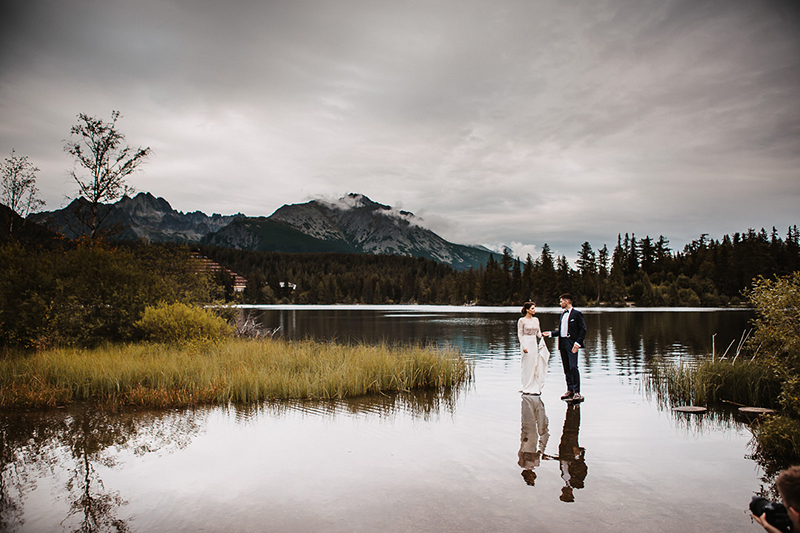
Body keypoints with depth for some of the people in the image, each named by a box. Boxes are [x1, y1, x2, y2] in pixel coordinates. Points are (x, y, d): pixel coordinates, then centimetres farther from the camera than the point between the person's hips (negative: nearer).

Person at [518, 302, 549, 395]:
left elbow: (538, 333, 16)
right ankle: (527, 388, 8)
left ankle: (536, 387, 13)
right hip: (527, 343, -6)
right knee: (528, 366, -2)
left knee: (537, 366, 5)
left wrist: (542, 344, 6)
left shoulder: (536, 320, 11)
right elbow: (520, 334, -7)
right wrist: (523, 346, -15)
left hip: (535, 344, 6)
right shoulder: (522, 321, -5)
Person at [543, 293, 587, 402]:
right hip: (562, 343, 8)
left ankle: (577, 392, -10)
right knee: (566, 368, 9)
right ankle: (570, 390, 16)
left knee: (573, 367, -14)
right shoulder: (563, 314, 19)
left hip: (572, 343, -8)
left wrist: (577, 343, -15)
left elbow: (583, 329, -8)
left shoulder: (576, 314, -4)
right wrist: (550, 333, 14)